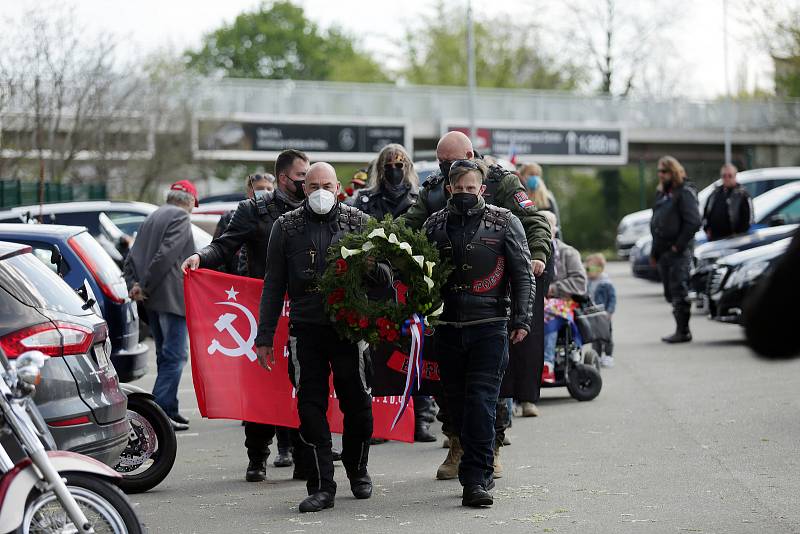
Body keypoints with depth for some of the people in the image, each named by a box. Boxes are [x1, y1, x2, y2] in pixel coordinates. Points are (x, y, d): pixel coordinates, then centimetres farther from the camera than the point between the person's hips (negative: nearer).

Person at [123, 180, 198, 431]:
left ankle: (167, 410, 20)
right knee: (175, 355, -8)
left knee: (165, 355, 16)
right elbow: (166, 254, -18)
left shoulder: (152, 218, 19)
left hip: (153, 298, 9)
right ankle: (162, 410, -14)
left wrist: (134, 284, 2)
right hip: (173, 297, -9)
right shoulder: (180, 217, -7)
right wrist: (146, 286, -13)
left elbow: (131, 258, 13)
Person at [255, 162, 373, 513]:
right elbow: (273, 285, 9)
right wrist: (265, 336, 5)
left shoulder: (359, 223, 5)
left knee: (357, 403, 4)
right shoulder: (286, 227, 7)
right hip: (305, 330, 1)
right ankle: (321, 487, 2)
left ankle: (357, 470, 27)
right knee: (311, 408, -2)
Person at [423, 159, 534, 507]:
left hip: (489, 327, -4)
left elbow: (522, 275, 2)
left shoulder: (503, 223, 3)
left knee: (481, 403, -12)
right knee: (457, 405, 8)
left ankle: (475, 479, -12)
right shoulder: (435, 225, 11)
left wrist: (521, 320, -5)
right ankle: (482, 473, 22)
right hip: (448, 328, 4)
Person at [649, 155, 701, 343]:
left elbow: (693, 222, -17)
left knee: (679, 291, -10)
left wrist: (678, 245, -17)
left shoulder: (685, 192, -8)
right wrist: (654, 252, 18)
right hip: (663, 252, 9)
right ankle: (681, 329, 15)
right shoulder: (662, 193, 19)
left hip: (679, 251, -9)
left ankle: (683, 331, -7)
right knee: (671, 293, 9)